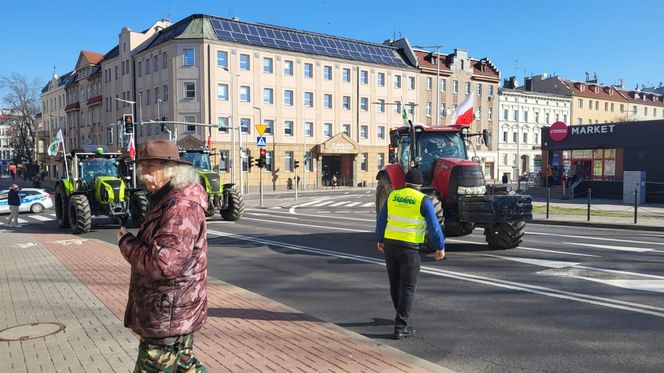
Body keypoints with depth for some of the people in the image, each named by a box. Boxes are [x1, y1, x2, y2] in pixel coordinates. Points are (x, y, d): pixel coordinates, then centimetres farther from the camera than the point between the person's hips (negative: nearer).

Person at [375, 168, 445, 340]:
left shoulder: (392, 196, 5)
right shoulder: (423, 200, -7)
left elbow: (381, 220, 11)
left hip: (389, 244, 5)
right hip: (409, 248, -5)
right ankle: (400, 327, -1)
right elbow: (433, 226, -7)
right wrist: (440, 247, 3)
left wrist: (380, 240, 23)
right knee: (407, 287, 1)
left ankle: (402, 316, 36)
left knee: (395, 284, 19)